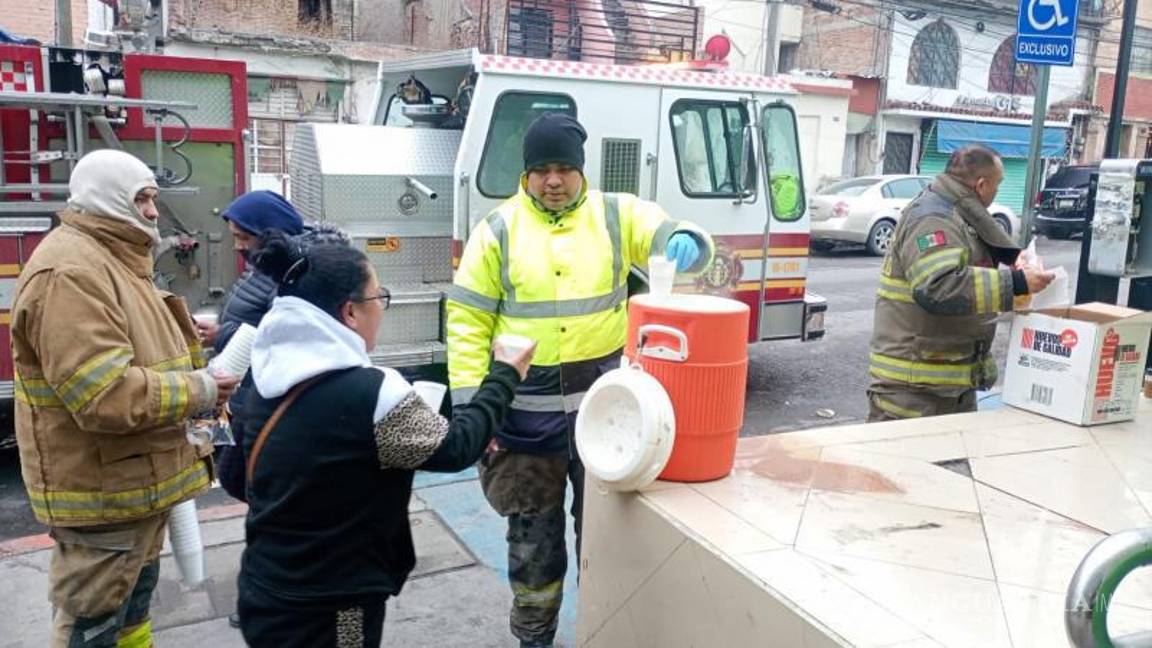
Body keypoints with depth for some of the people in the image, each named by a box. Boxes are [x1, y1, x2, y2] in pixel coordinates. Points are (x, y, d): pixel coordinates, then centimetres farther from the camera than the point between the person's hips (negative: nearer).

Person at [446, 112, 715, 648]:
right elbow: (467, 319, -2)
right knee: (533, 532, 14)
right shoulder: (499, 229, -2)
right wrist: (470, 403, -8)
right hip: (527, 405, 0)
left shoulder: (618, 215, 1)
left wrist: (686, 243, -31)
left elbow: (671, 240, -4)